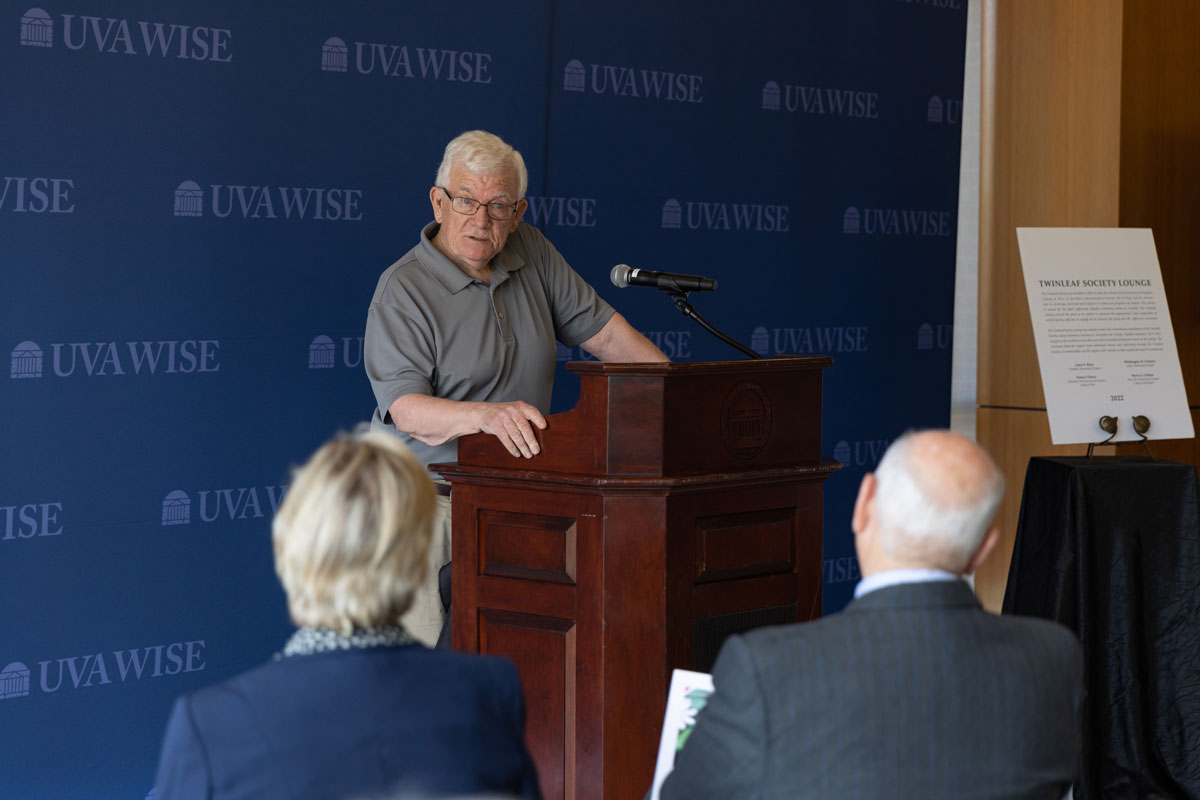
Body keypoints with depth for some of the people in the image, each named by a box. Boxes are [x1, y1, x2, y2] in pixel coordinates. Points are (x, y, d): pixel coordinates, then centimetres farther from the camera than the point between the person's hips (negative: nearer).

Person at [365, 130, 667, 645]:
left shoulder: (531, 254, 9)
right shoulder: (403, 289, -9)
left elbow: (600, 329, 14)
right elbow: (406, 408, -19)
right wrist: (486, 415, -37)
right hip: (430, 498, -5)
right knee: (422, 665, -15)